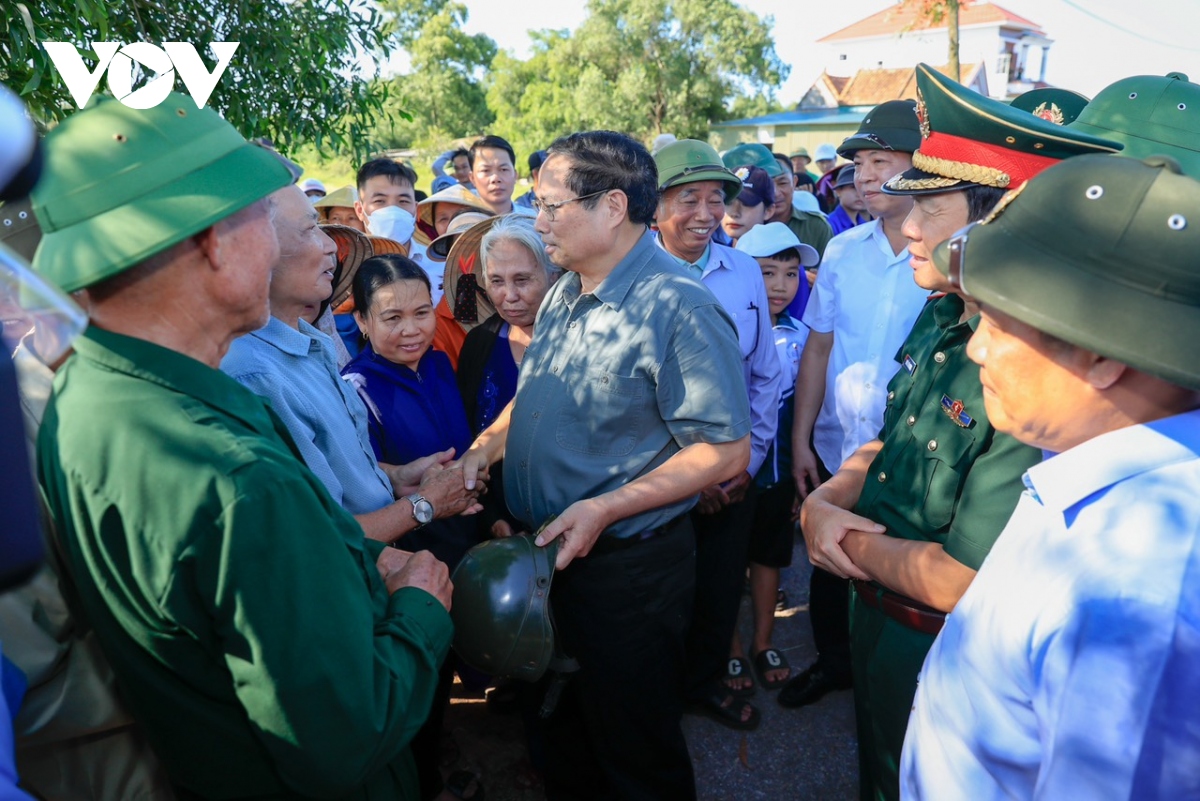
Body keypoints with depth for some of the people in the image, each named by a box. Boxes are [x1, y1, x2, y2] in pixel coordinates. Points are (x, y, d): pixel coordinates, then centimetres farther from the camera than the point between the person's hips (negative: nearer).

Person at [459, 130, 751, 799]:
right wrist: (487, 445, 2)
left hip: (628, 565, -7)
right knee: (565, 734, 27)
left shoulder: (677, 307, -20)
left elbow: (726, 450, -21)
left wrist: (604, 509, -25)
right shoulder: (564, 294, 6)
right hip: (548, 553, 8)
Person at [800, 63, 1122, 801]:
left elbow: (967, 582, -32)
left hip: (940, 659, -7)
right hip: (875, 618, 8)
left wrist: (853, 544, -16)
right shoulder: (943, 318, -3)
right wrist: (826, 499, -10)